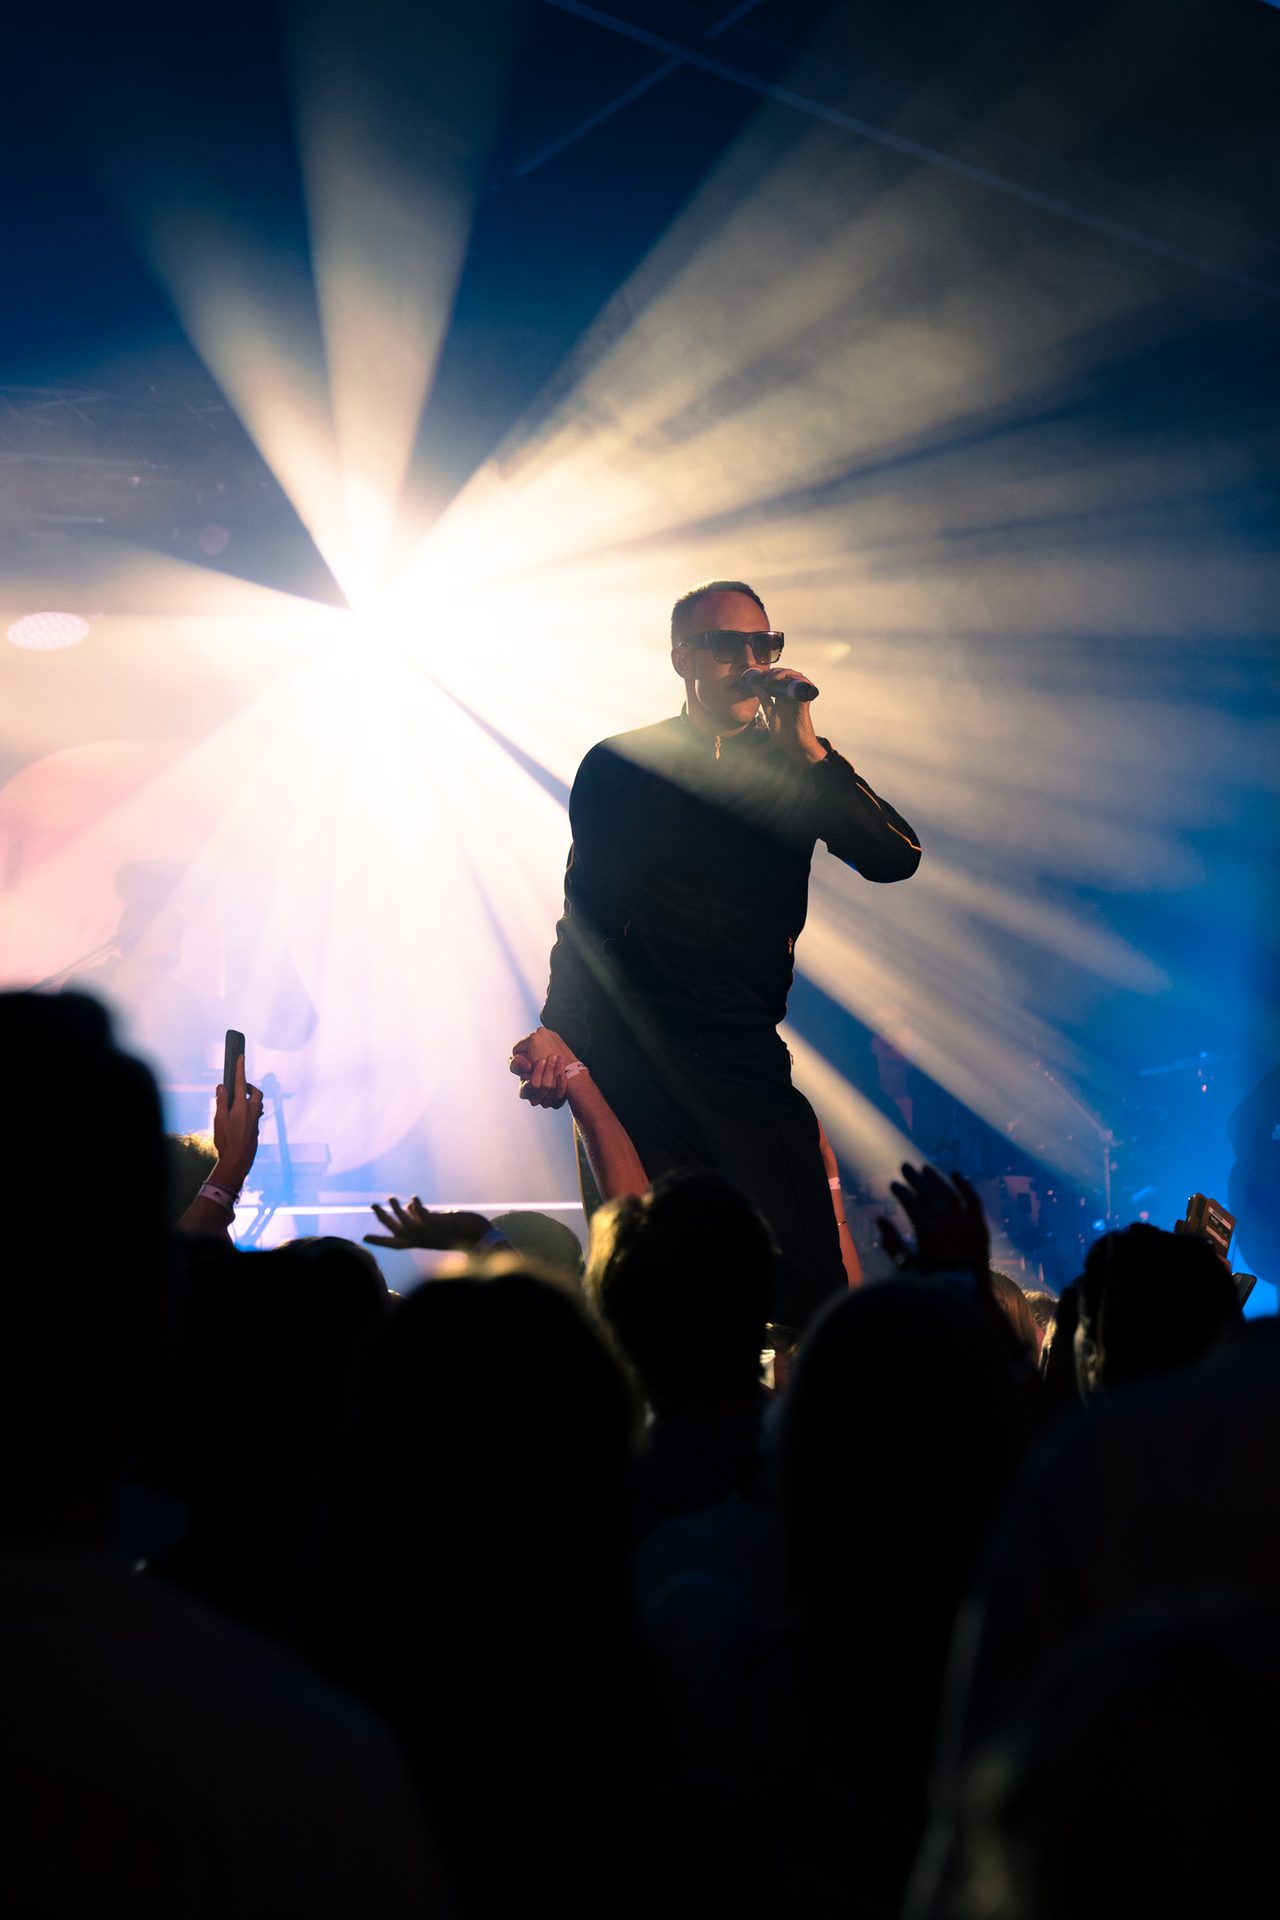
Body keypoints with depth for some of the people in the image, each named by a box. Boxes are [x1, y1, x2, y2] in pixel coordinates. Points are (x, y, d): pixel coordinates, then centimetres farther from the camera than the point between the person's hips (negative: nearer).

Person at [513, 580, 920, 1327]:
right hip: (629, 1063, -1)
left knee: (812, 1288, -9)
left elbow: (896, 858, -4)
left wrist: (808, 749, -12)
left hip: (747, 1064, 1)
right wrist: (560, 1027, -5)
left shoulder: (796, 768, 11)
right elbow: (587, 913, 9)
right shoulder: (617, 768, 8)